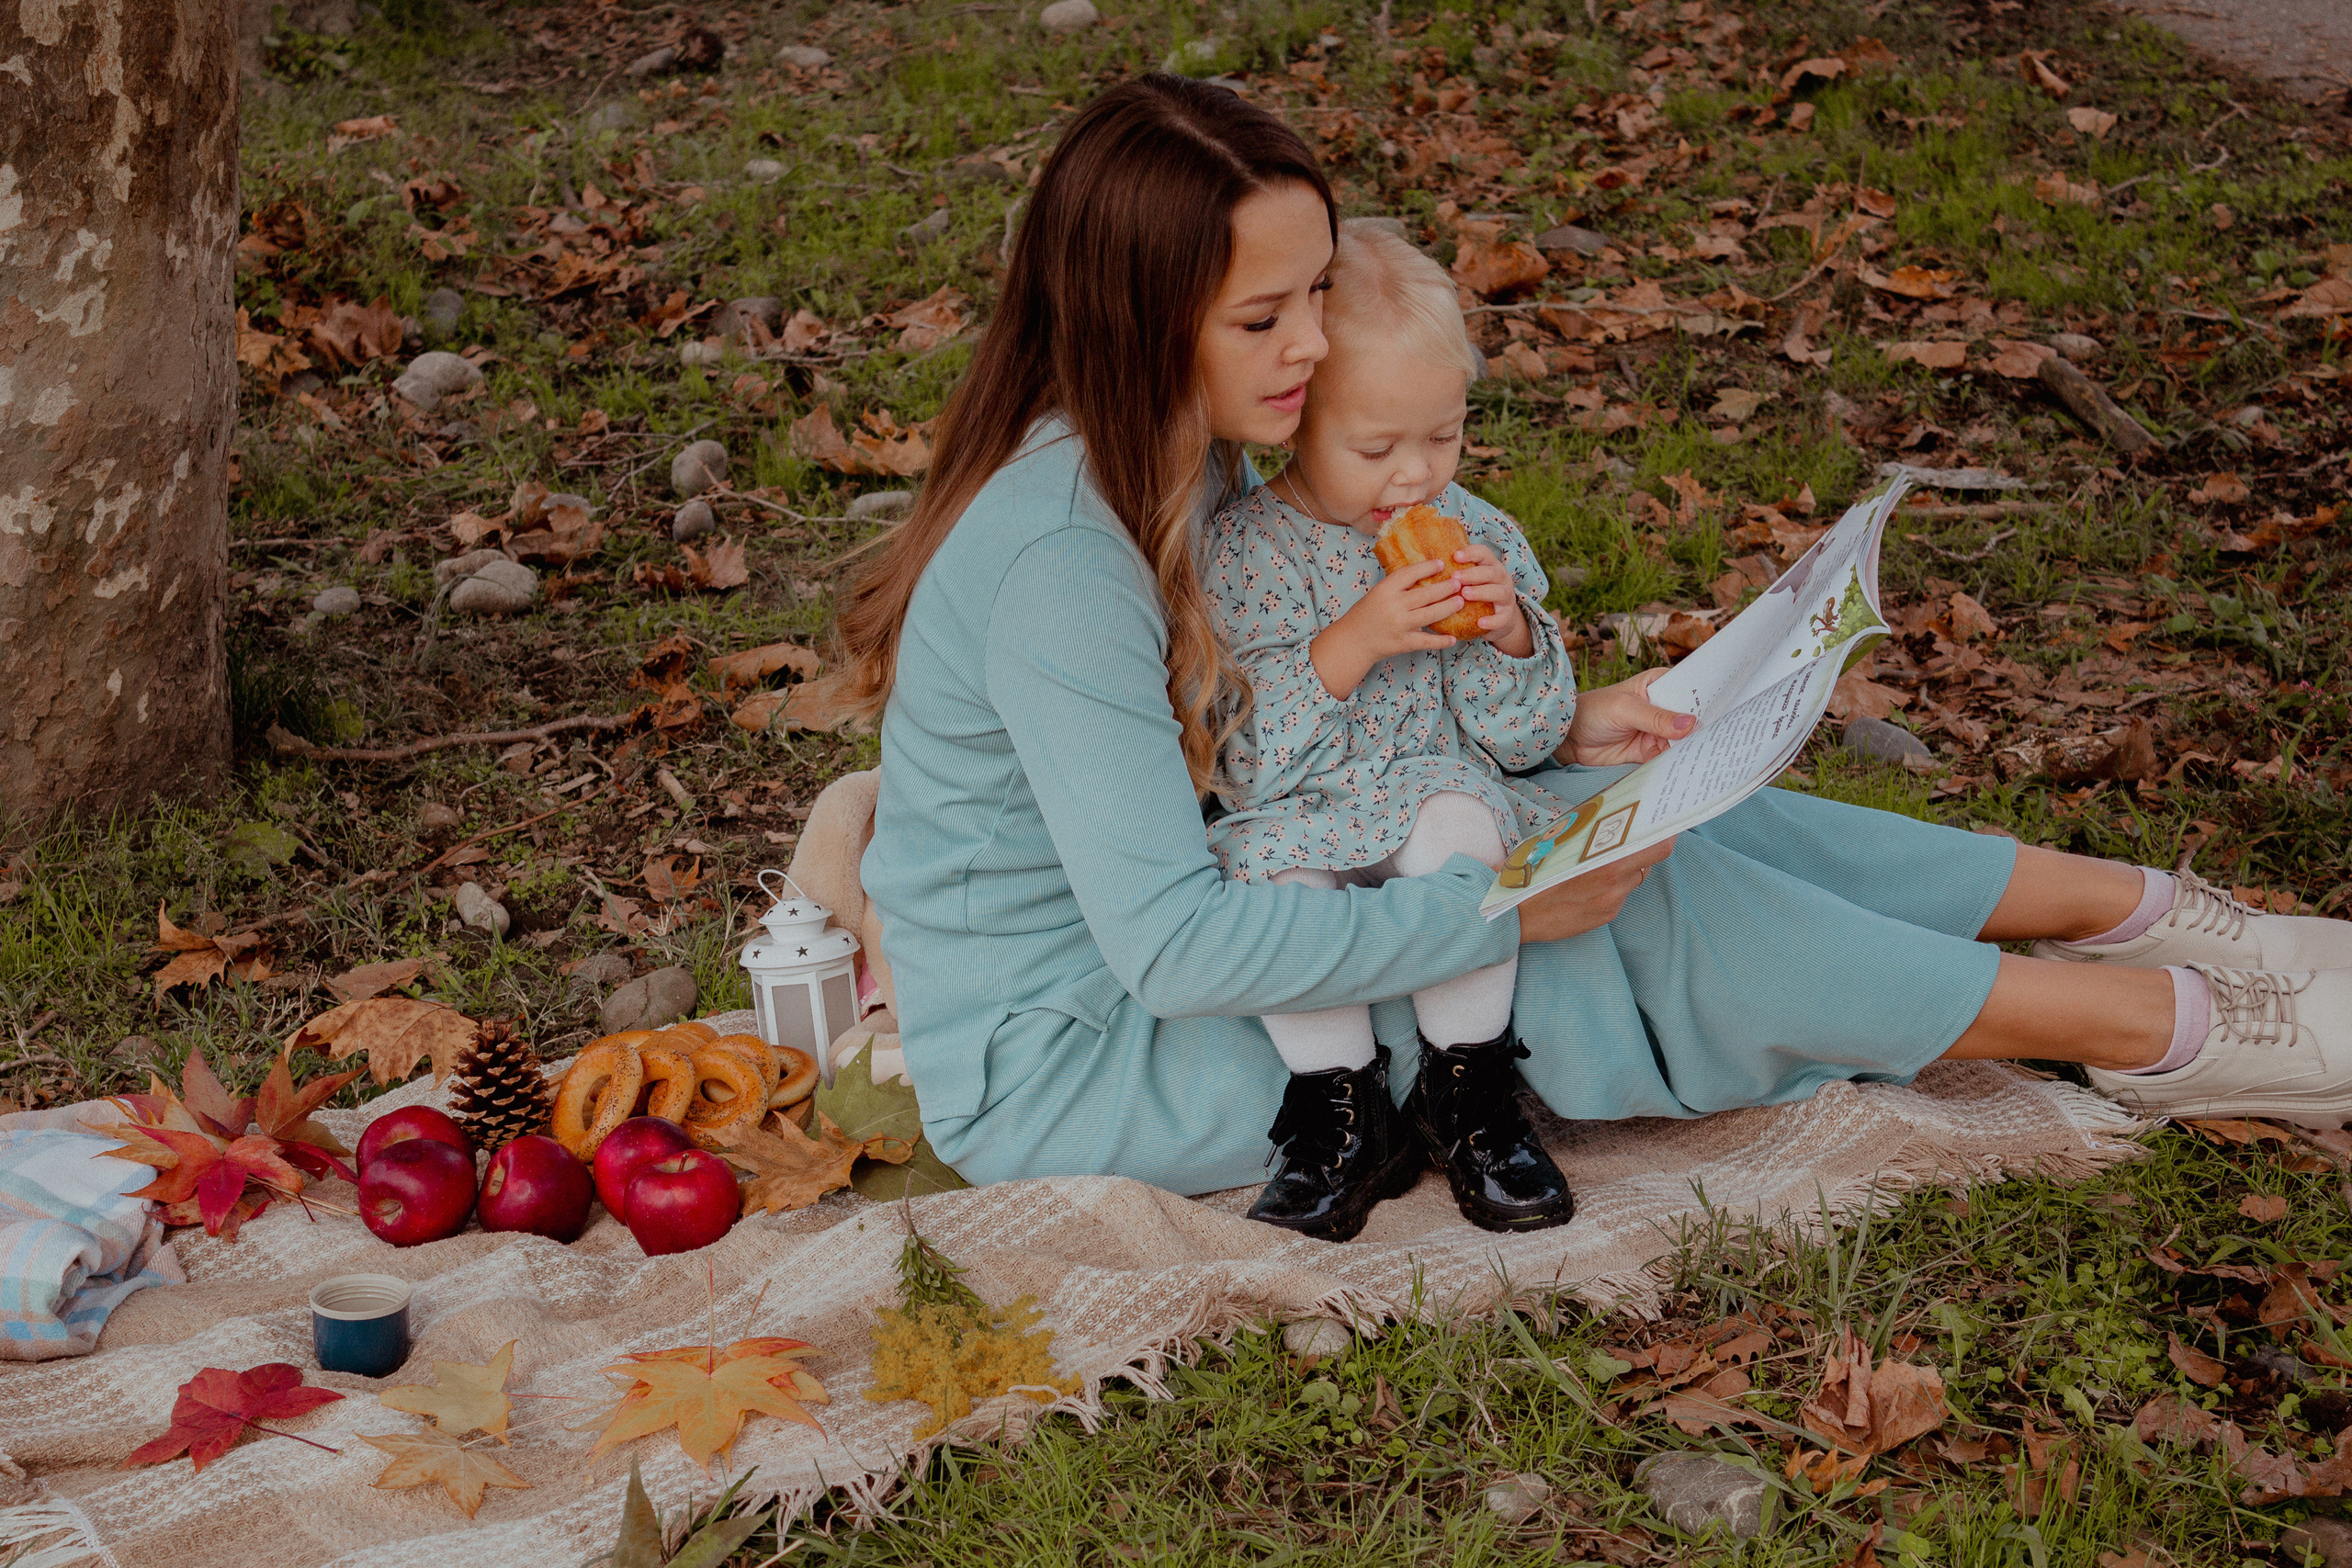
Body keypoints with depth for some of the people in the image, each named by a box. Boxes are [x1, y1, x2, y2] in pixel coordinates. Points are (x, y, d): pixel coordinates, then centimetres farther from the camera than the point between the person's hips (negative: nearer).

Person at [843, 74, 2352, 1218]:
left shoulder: (1191, 456, -1)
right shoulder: (1055, 558, -30)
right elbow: (1167, 943, -32)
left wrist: (1545, 735, -2)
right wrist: (1504, 909, -28)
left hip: (1179, 916, 8)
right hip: (1054, 1065, -8)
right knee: (1616, 895, -14)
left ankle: (2120, 908, 9)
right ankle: (2140, 1024, -3)